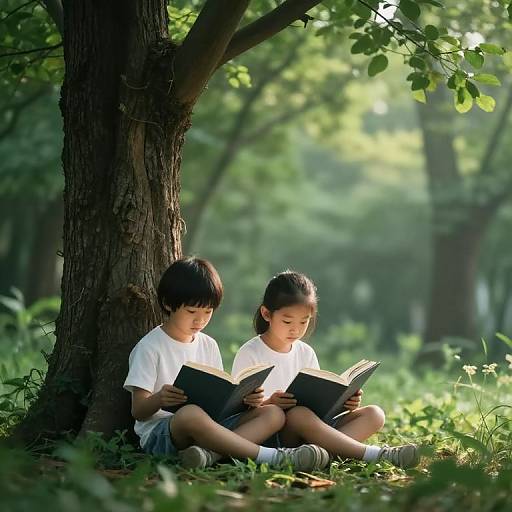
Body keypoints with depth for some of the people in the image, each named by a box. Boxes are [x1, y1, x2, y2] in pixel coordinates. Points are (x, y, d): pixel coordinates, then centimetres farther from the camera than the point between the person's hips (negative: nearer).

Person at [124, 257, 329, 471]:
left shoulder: (209, 345, 17)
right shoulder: (149, 347, -2)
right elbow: (138, 411, -7)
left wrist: (245, 399, -7)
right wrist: (159, 400, -30)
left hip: (206, 429, 7)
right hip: (159, 433, -7)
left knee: (273, 413, -11)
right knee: (190, 414, -40)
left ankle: (209, 454, -38)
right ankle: (272, 457, -37)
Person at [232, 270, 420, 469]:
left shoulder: (306, 353, 14)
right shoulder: (250, 354, -3)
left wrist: (342, 403, -6)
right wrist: (268, 404, -27)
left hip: (307, 430, 6)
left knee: (373, 415, -10)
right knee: (299, 414, -38)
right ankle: (376, 454, -37)